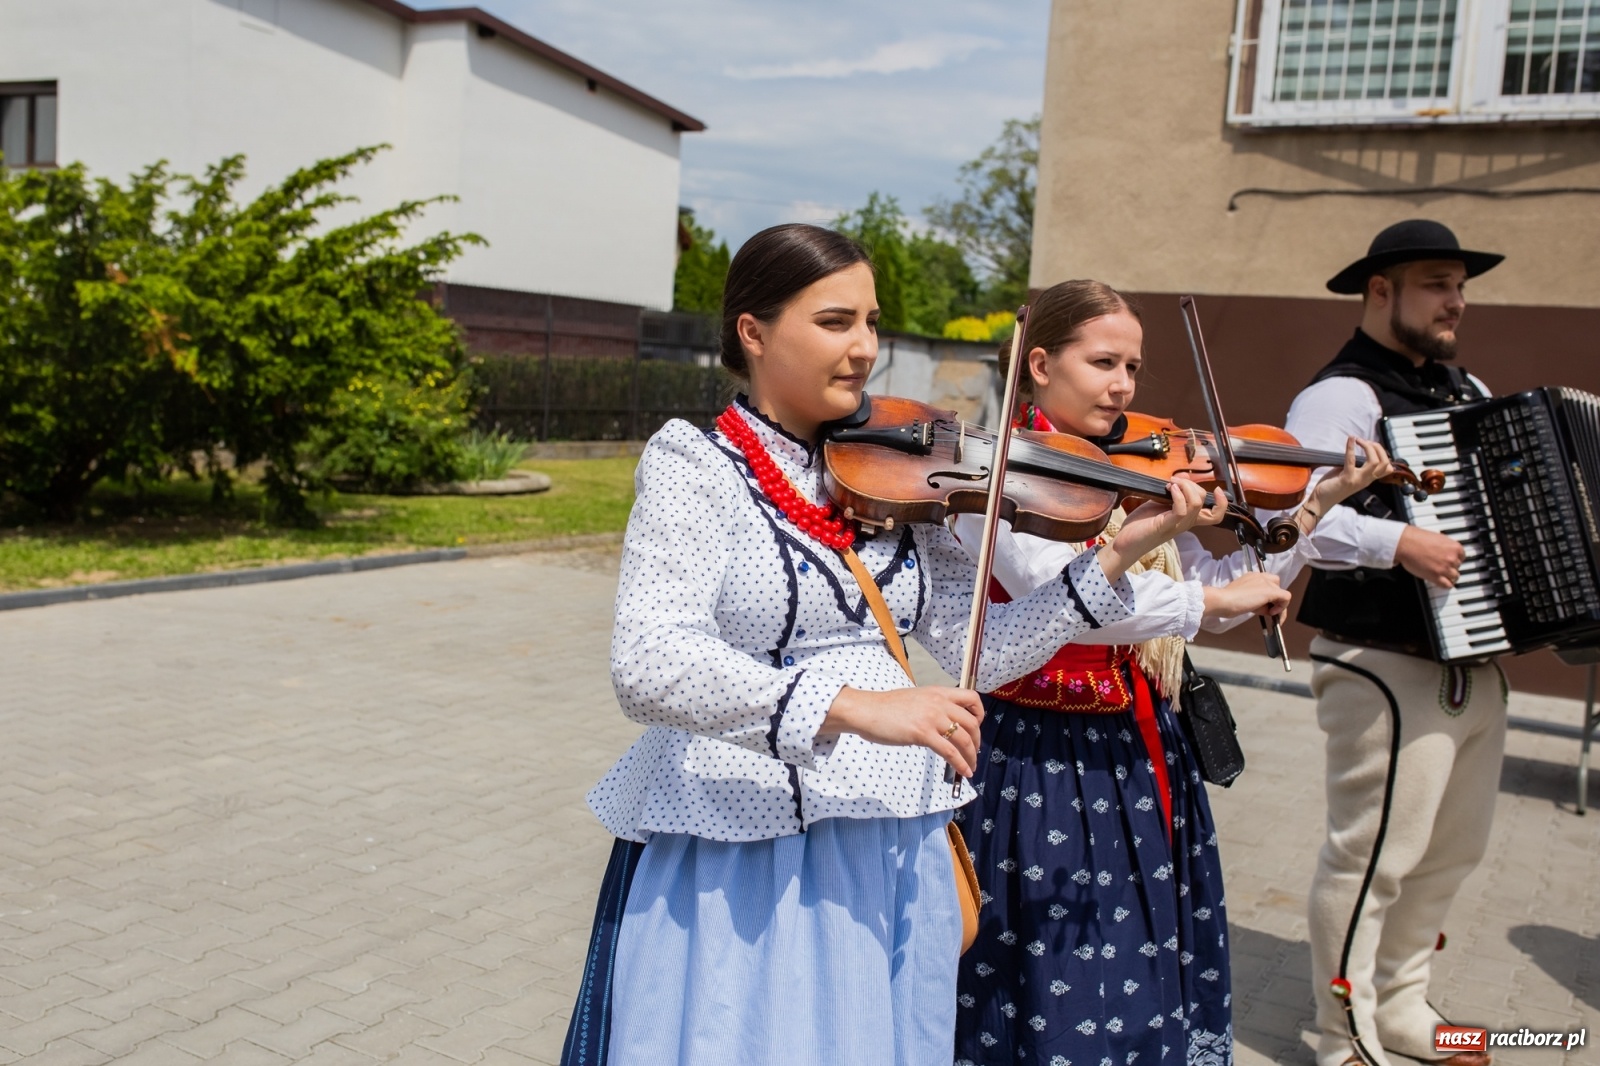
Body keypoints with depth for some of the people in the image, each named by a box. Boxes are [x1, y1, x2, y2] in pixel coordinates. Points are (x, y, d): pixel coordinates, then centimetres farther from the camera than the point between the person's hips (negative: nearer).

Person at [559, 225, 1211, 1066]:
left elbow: (981, 652, 5)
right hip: (735, 868, -5)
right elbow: (648, 667, -23)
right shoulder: (694, 464, -8)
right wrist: (853, 705, -31)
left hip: (891, 855, 5)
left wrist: (1115, 560, -6)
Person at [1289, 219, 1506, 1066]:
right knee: (1374, 853, -1)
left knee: (1452, 849, 19)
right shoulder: (1340, 396, -14)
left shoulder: (1466, 390, 15)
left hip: (1476, 664, 9)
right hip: (1387, 670, -9)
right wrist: (1398, 542, -32)